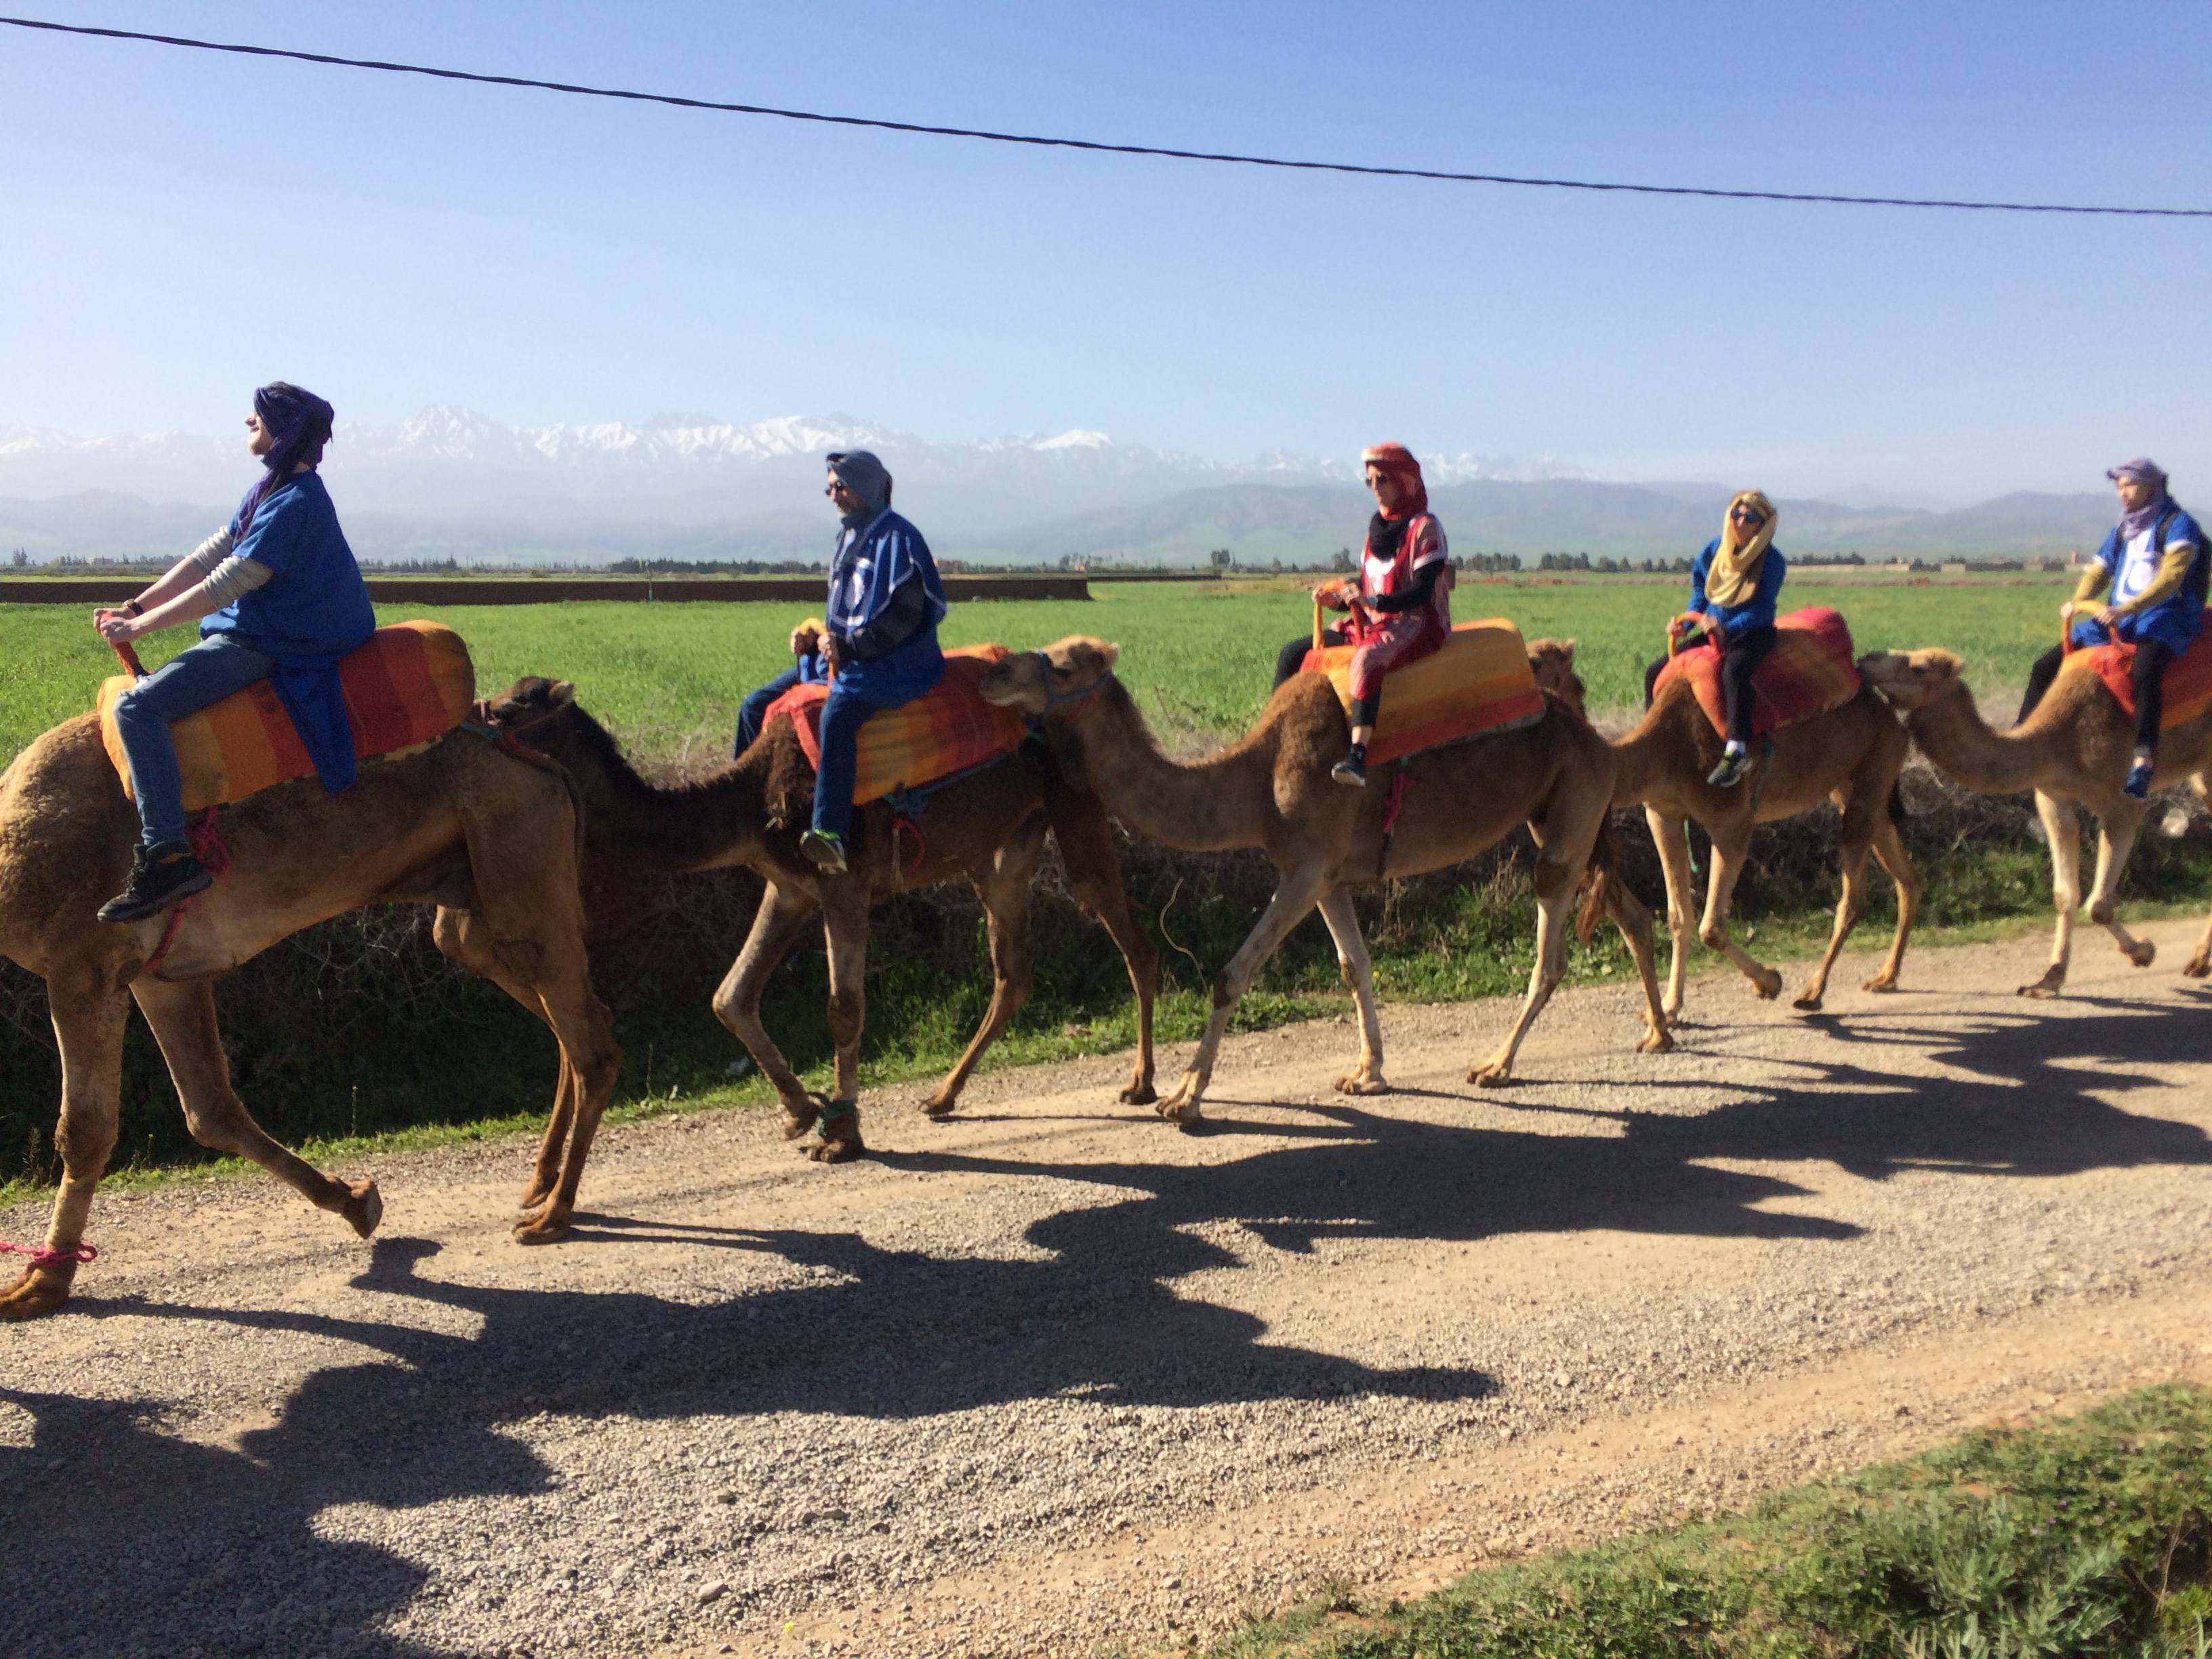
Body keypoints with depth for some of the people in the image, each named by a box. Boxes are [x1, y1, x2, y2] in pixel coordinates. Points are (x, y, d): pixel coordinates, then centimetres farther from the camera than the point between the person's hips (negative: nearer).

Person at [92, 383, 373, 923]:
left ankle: (166, 858, -24)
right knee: (148, 697, 25)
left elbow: (226, 584, -22)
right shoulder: (269, 491, 12)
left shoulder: (295, 503, -20)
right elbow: (206, 557, 11)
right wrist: (135, 607, 2)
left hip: (264, 646, -11)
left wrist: (140, 627, -15)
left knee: (136, 707, -23)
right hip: (256, 631, 11)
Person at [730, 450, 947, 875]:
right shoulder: (850, 537, 16)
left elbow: (903, 616, -18)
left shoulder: (897, 538, -10)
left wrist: (845, 646, -20)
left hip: (894, 663, -10)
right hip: (844, 656, 10)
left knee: (837, 714, -38)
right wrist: (815, 637, 6)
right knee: (757, 706, 5)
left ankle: (830, 835, -44)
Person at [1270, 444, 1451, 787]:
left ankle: (1357, 757, -52)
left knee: (1367, 660, -41)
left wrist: (1371, 602, -28)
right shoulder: (1377, 529, 16)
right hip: (1373, 623, 9)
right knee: (1293, 654, 0)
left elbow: (1421, 593, -17)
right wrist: (1336, 600, -2)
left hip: (1417, 624, -9)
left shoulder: (1424, 527, -7)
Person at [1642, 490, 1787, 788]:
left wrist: (1726, 628, -29)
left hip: (1753, 632, -6)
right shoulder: (1714, 549, 2)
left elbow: (1762, 608, -14)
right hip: (1714, 630, 6)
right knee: (1655, 673, -4)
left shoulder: (1772, 561, -12)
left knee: (1734, 671, -40)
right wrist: (1685, 622, 1)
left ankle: (1737, 752, -46)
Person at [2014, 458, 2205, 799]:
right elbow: (2098, 571, 17)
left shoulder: (2178, 525, -6)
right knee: (2046, 666, -1)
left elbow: (2170, 577, -18)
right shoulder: (2123, 531, 17)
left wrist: (2124, 610, -30)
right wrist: (2077, 602, -6)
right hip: (2117, 619, 8)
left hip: (2165, 619, -8)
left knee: (2145, 670, -40)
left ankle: (2144, 761, -48)